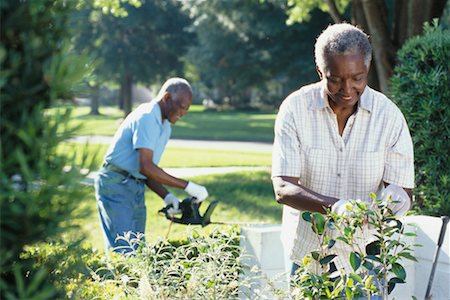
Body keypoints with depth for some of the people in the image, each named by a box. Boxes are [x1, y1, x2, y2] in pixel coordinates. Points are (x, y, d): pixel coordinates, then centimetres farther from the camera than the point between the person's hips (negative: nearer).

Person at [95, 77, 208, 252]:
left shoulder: (165, 127, 14)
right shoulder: (146, 117, -16)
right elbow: (146, 167, -26)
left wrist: (167, 197, 0)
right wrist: (187, 186, -25)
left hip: (137, 189, 10)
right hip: (116, 186, -10)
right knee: (125, 252, -15)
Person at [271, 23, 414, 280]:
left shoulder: (389, 115, -9)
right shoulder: (295, 109, -11)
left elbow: (404, 190, -7)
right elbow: (283, 189, -16)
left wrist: (397, 196, -33)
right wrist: (334, 206, -34)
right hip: (306, 253, 0)